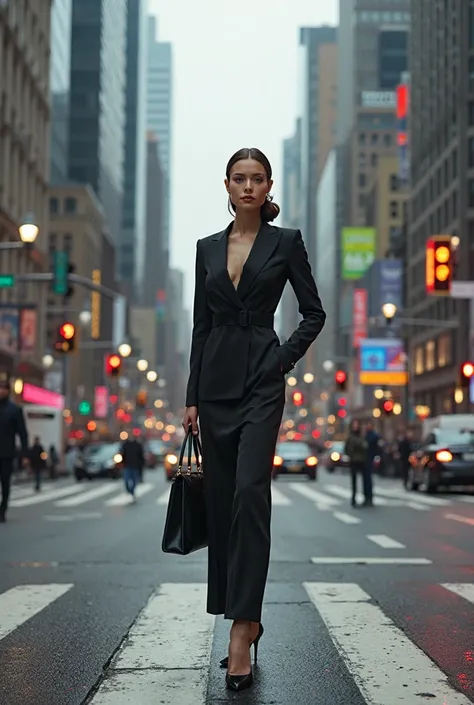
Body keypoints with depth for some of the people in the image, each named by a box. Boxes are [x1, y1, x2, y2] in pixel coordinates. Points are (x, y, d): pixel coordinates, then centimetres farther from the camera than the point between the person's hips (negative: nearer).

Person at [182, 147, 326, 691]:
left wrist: (284, 360, -7)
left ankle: (242, 630, -18)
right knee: (220, 499, 6)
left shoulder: (285, 242, 2)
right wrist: (192, 396, 8)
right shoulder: (208, 248, 12)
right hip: (216, 380, 5)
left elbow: (313, 312, 4)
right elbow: (200, 324, 12)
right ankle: (244, 620, 19)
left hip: (260, 380, -4)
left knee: (250, 493, -18)